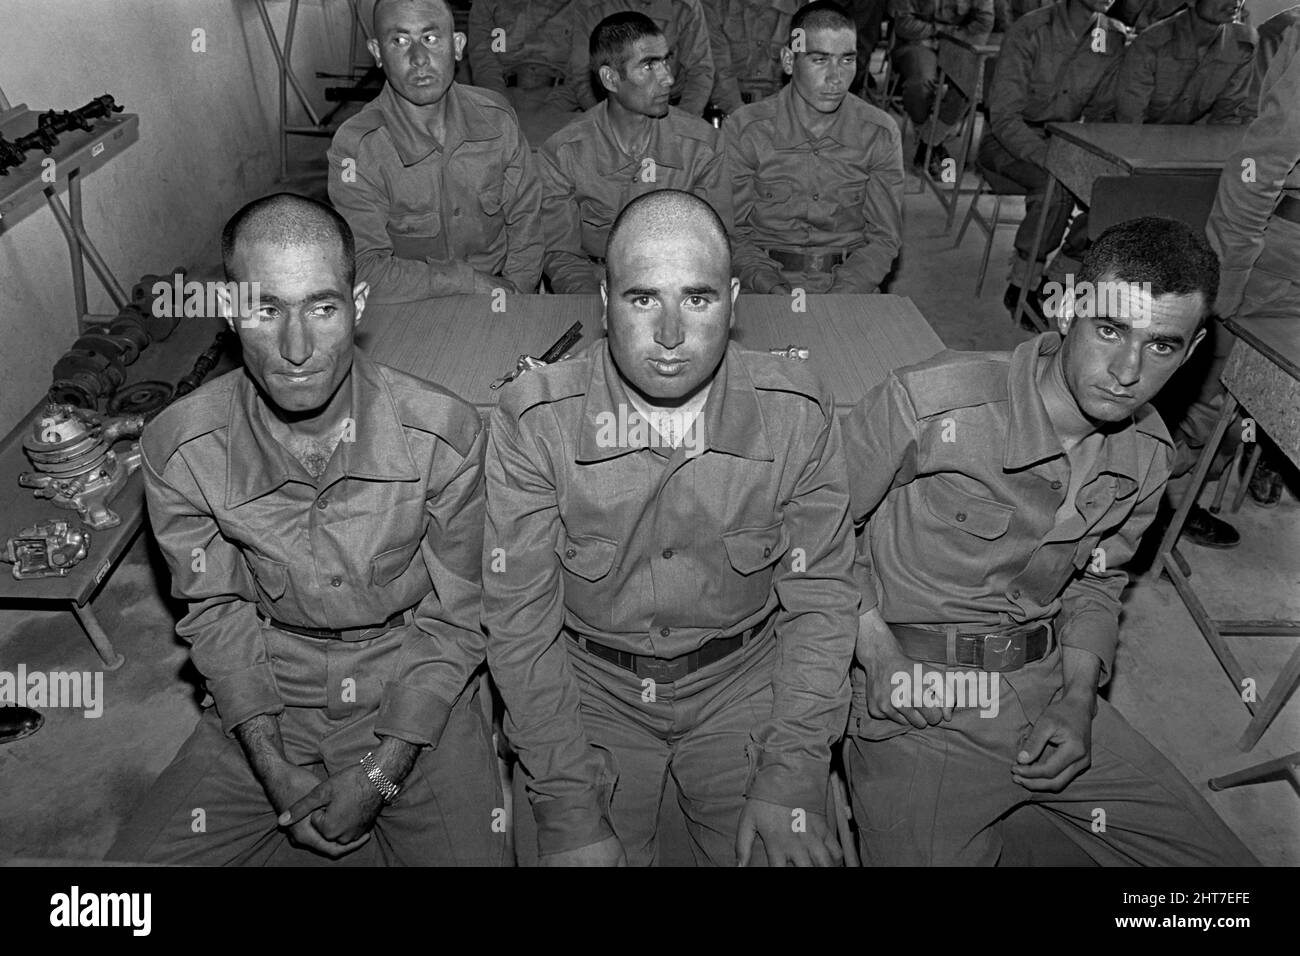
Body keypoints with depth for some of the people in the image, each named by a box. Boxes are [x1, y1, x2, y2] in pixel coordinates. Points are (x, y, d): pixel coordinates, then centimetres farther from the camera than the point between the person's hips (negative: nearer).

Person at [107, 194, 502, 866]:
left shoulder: (445, 433, -18)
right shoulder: (178, 448, -12)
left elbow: (450, 620, -10)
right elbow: (217, 612, -2)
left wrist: (379, 776, -14)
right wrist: (274, 767, -11)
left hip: (416, 705, -1)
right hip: (264, 705, 2)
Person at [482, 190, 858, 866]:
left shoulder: (796, 415, -14)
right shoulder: (532, 422, -18)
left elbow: (819, 600, -8)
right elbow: (519, 616, -13)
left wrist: (793, 777, -13)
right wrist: (566, 803, -14)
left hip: (744, 681, 1)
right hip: (591, 684, 0)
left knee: (782, 848, -4)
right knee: (581, 852, -7)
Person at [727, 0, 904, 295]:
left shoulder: (881, 134, 1)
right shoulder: (743, 129, -4)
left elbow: (884, 237, 2)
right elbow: (733, 233, -1)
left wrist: (837, 298, -15)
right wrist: (771, 289, -18)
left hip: (850, 285, 2)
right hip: (765, 292, -2)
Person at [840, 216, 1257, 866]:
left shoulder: (1147, 453, 1)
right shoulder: (928, 402, -21)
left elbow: (1096, 580, 14)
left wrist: (1078, 699, 0)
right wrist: (872, 640, -19)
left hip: (1047, 689, 6)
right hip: (918, 709, -5)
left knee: (1218, 854, 11)